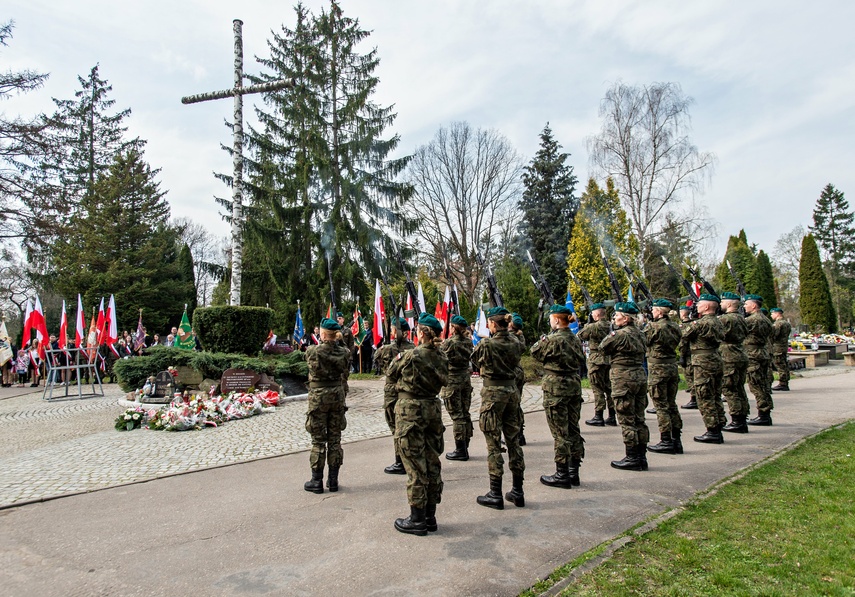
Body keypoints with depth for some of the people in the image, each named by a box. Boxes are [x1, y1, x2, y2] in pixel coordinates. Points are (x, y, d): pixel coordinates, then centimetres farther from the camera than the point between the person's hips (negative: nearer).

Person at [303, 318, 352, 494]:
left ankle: (317, 481, 13)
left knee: (318, 440, 5)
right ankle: (333, 480, 18)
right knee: (335, 439, 11)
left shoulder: (312, 352, -13)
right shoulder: (344, 352, -4)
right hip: (337, 396, 3)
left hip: (318, 397, -3)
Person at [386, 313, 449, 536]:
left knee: (415, 466, 2)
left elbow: (390, 374, -1)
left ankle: (417, 519, 11)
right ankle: (430, 516, 24)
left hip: (410, 411, -6)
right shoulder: (442, 357, 1)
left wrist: (398, 358, 16)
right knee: (432, 462, 13)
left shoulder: (410, 355, -16)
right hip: (433, 409, 6)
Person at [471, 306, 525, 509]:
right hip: (512, 390, 6)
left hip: (493, 392, -6)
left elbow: (475, 361, 3)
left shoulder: (486, 344, -14)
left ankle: (495, 495, 8)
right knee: (513, 440, 12)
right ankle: (518, 492, 21)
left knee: (494, 444, 1)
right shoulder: (516, 344, 3)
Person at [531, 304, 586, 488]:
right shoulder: (576, 340, 7)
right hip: (574, 384, 8)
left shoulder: (553, 340, -16)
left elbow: (535, 353, -4)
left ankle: (562, 474, 6)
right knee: (573, 429, 13)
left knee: (560, 432, -1)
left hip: (556, 387, -8)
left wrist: (541, 341, 14)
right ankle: (574, 471, 23)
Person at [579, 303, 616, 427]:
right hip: (610, 360, 7)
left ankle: (598, 417, 4)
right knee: (609, 388, 12)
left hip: (596, 361, -7)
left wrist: (586, 327, 11)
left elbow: (579, 336, -6)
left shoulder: (593, 327, -16)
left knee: (598, 389, -1)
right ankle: (612, 417, 17)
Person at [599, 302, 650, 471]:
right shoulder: (639, 333, 10)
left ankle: (632, 458, 5)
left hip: (624, 380, -8)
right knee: (638, 419, 13)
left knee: (627, 420, -1)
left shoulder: (620, 334, -16)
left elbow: (602, 348, -5)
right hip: (640, 377, 9)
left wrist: (613, 331, 5)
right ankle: (641, 456, 20)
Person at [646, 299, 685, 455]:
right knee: (672, 404, 13)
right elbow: (676, 342, 15)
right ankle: (676, 440, 17)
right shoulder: (675, 327, 7)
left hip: (657, 368, -7)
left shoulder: (653, 327, -14)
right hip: (673, 366, 7)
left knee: (661, 406, -1)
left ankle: (666, 441, 2)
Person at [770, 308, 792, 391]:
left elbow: (773, 335, -21)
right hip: (784, 347, 10)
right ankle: (785, 384, 17)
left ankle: (782, 384, -6)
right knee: (784, 366, 12)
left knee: (780, 366, -7)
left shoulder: (778, 323, -14)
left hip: (777, 348, -10)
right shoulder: (786, 323, 18)